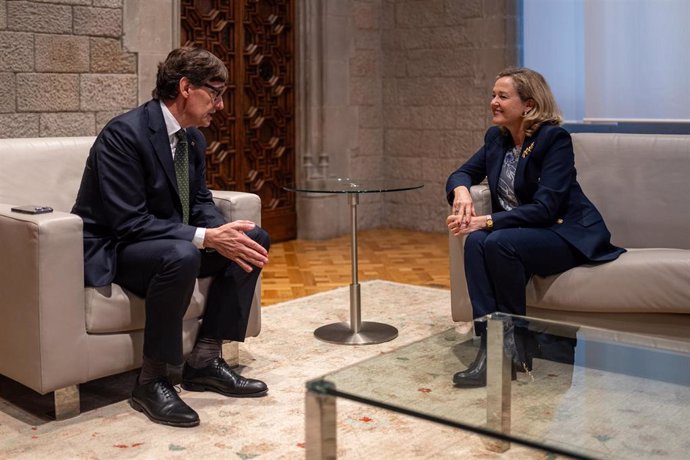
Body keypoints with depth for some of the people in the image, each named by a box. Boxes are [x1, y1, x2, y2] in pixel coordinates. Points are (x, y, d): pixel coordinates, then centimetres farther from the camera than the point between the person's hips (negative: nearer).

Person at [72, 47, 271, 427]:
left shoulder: (193, 137, 4)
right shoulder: (124, 133, -22)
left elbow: (200, 203, 9)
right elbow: (128, 221, -27)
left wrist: (223, 234, -15)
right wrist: (205, 238, -33)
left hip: (168, 242, 9)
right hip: (110, 251, -9)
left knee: (255, 239, -2)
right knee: (182, 256, -38)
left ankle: (204, 360, 0)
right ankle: (151, 382, -20)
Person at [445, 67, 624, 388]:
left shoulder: (554, 138, -15)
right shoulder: (496, 138, 6)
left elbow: (544, 208, -23)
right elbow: (463, 173, 14)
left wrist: (486, 221, -29)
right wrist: (461, 191, -12)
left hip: (570, 235, -6)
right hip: (519, 231, 6)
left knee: (499, 243, -33)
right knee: (476, 241, -26)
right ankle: (489, 346, -29)